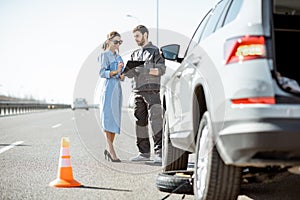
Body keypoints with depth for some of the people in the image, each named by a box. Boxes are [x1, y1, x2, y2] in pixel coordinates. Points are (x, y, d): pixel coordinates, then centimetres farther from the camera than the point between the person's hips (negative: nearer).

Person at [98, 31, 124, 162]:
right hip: (109, 87, -8)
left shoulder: (118, 56, 19)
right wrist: (116, 72, -26)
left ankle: (109, 149, 11)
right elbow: (102, 73, -14)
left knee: (115, 117, 6)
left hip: (118, 87, 8)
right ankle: (110, 149, -14)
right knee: (108, 116, -11)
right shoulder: (105, 55, -3)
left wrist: (121, 75, 1)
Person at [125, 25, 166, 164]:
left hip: (151, 90, -6)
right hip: (138, 91, 6)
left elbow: (162, 68, -6)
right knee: (140, 121, 6)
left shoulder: (154, 51, 5)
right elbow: (131, 73, 16)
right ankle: (144, 152, 13)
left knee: (155, 120, -13)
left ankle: (159, 153, -17)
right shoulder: (135, 54, 22)